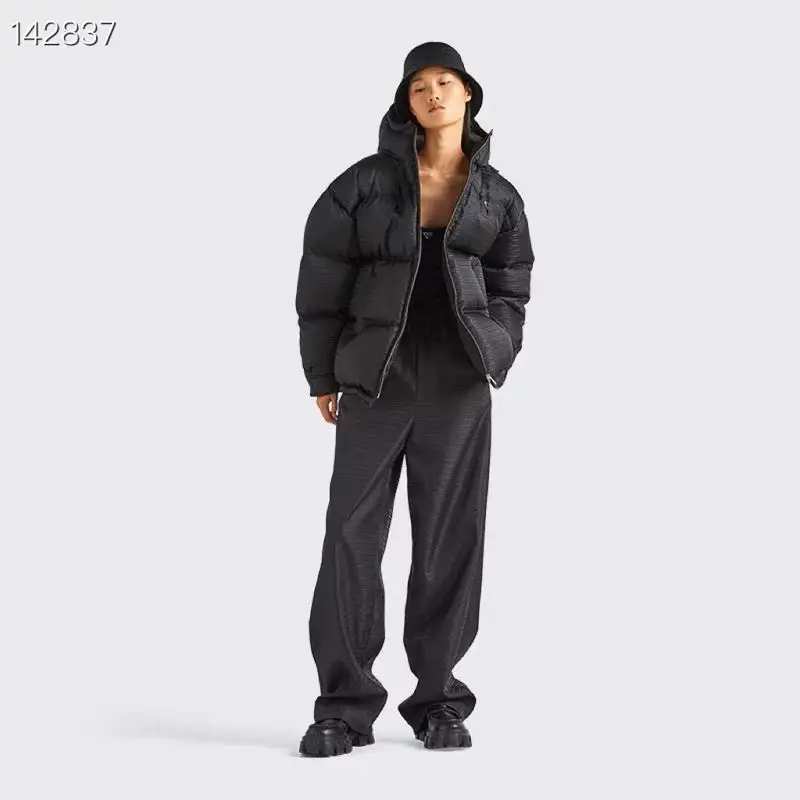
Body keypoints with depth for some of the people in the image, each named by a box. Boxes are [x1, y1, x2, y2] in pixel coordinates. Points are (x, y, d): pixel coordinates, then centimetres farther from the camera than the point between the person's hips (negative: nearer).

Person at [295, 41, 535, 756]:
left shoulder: (498, 196, 7)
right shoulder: (366, 182, 0)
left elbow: (508, 293, 11)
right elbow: (322, 278, 4)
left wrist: (492, 363, -5)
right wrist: (323, 376, 4)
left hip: (459, 380, 1)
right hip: (378, 375, -1)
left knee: (451, 533, 1)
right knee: (353, 530, -6)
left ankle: (438, 702, 12)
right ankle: (345, 708, 1)